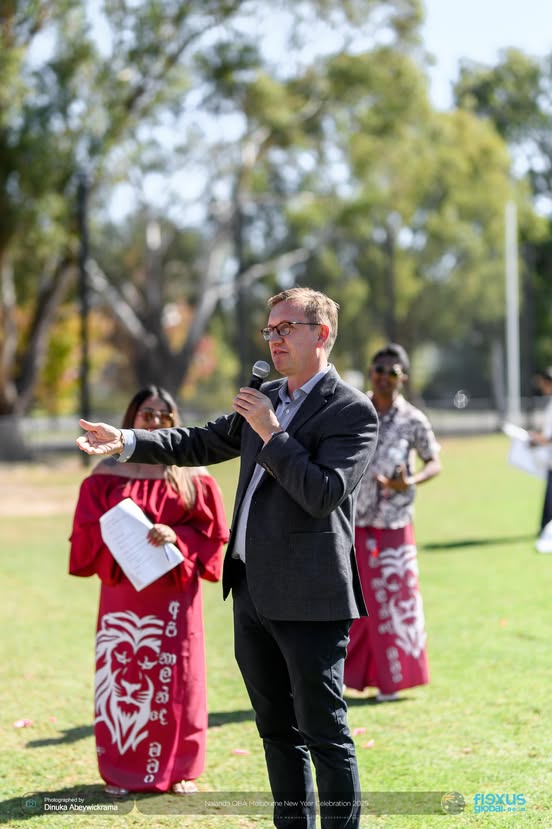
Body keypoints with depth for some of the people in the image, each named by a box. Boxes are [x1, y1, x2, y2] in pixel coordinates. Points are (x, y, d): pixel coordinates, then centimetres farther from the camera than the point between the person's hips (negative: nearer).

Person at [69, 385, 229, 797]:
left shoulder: (193, 476, 5)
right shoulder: (108, 473, 5)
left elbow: (212, 530, 2)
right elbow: (89, 530, 2)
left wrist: (176, 537, -15)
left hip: (174, 593, 0)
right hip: (123, 589, 0)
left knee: (175, 675, 2)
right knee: (123, 673, 0)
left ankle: (178, 769, 11)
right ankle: (122, 770, 7)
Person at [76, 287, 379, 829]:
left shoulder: (352, 411, -10)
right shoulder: (266, 398, 13)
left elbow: (325, 494, -21)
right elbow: (201, 443, 21)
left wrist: (271, 432, -19)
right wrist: (126, 442, 10)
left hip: (308, 600, -8)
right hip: (254, 594, 8)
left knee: (324, 733, -3)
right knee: (277, 729, 16)